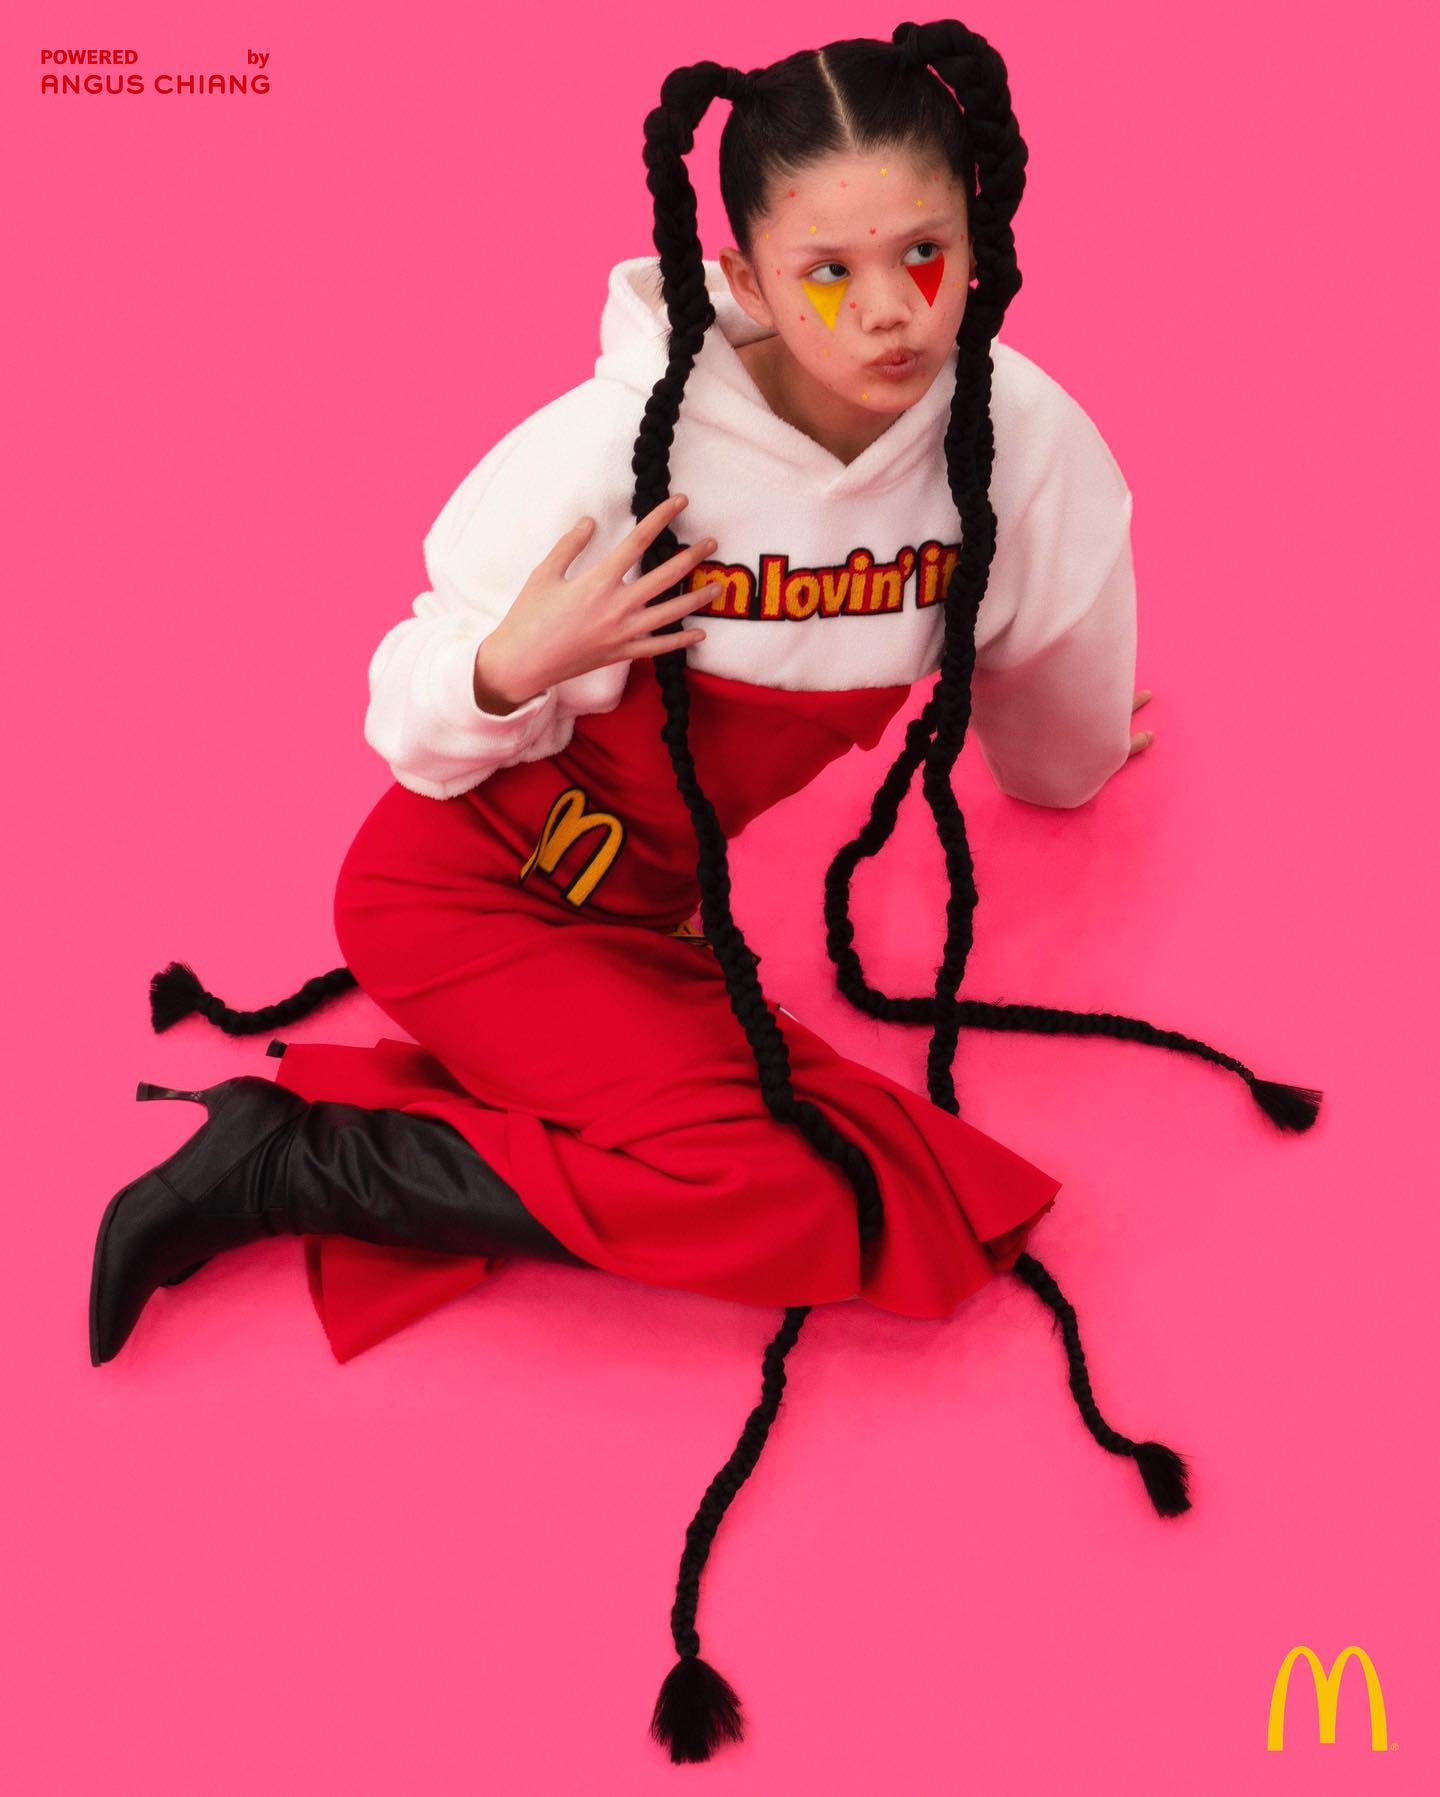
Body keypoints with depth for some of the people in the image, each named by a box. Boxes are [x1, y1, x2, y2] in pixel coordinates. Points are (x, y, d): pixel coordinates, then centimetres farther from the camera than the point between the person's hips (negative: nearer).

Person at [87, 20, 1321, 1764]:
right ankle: (284, 1158, -13)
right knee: (844, 1208, -24)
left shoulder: (1026, 443, -16)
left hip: (651, 903, 6)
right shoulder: (618, 446, -27)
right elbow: (419, 733, -15)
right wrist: (513, 669, -35)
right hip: (472, 884, -6)